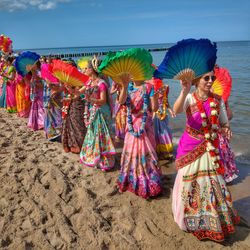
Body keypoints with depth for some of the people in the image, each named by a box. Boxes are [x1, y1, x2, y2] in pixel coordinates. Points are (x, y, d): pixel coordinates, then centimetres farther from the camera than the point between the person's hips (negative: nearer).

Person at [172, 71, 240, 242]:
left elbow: (224, 124, 6)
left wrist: (226, 130, -17)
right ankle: (190, 216, 34)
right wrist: (185, 91, -46)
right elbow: (176, 111, -33)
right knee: (190, 180, 9)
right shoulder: (189, 98, -11)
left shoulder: (218, 100, -1)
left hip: (211, 148, 3)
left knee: (213, 181, 9)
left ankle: (214, 219, 33)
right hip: (191, 146, -2)